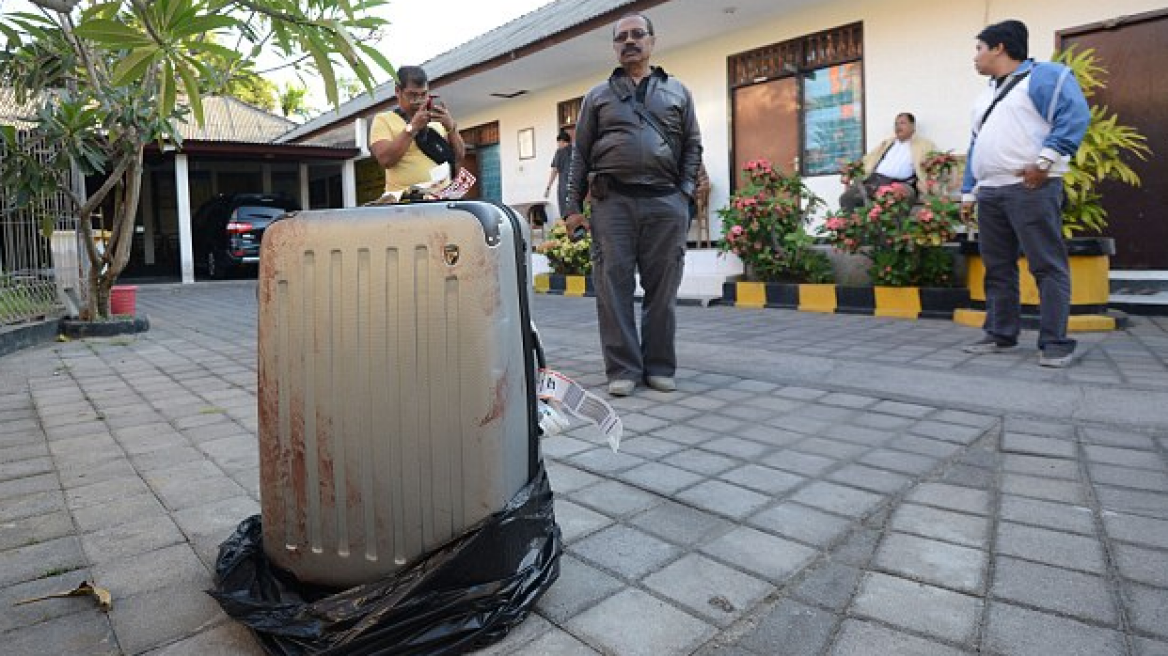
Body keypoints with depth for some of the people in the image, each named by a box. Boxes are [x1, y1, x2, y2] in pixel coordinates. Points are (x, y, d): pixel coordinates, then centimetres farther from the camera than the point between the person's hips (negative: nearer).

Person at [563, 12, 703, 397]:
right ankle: (622, 369, 2)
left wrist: (685, 193, -1)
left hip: (666, 202, 1)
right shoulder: (598, 95, 17)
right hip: (612, 201, 0)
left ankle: (659, 366, 11)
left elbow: (692, 147, 14)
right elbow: (580, 153, 12)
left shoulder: (677, 92, 19)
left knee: (662, 287, 1)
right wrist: (574, 206, 3)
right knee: (614, 286, -5)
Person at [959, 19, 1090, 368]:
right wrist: (968, 192, 17)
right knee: (997, 268, 8)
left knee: (1047, 267, -6)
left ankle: (1055, 342, -4)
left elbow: (1075, 116, -11)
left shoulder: (1044, 75, 1)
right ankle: (1000, 334, 15)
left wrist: (1044, 162, -19)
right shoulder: (986, 95, 24)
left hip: (1030, 188, -8)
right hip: (989, 192, 8)